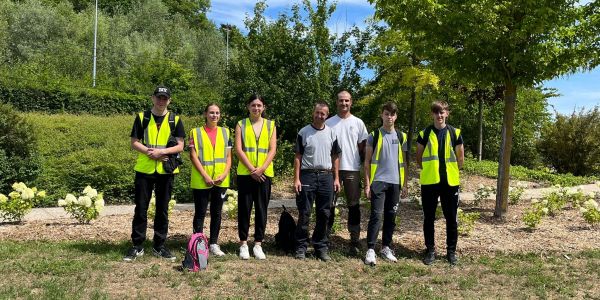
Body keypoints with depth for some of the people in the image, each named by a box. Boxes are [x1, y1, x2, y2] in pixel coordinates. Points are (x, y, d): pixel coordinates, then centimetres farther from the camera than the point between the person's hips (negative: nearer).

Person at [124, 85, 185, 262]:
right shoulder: (142, 117, 5)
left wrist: (162, 151, -15)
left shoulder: (175, 120, 4)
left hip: (166, 171, 0)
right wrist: (149, 152, -14)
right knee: (140, 209, 4)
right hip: (144, 169, 0)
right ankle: (137, 246, 14)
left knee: (162, 209, 8)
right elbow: (134, 142, 3)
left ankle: (159, 246, 18)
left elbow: (180, 146, 0)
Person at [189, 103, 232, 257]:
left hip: (221, 181, 3)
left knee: (217, 213, 10)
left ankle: (213, 243, 20)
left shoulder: (225, 132, 9)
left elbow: (228, 156, 7)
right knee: (200, 213, 4)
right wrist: (205, 176, -14)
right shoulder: (195, 132, 0)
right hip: (201, 181, -3)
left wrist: (224, 174, -8)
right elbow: (193, 156, -6)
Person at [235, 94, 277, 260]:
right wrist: (252, 169, -13)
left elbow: (272, 150, 1)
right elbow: (238, 149, -3)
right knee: (244, 208, 2)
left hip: (264, 173, 1)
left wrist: (261, 169, -12)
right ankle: (243, 243, 12)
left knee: (261, 209, 4)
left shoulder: (270, 125, 8)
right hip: (245, 173, -1)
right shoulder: (241, 125, 5)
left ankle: (258, 244, 13)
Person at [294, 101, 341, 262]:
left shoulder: (331, 133, 9)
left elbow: (335, 157, 12)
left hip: (326, 176, 3)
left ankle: (321, 247, 17)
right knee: (304, 214, 0)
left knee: (324, 214, 7)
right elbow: (298, 157, 0)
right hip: (307, 176, -3)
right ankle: (301, 247, 9)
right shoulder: (304, 132, 0)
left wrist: (336, 178, 6)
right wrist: (296, 179, -7)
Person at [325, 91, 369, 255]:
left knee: (354, 206, 4)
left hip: (352, 169, 0)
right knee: (329, 205, 6)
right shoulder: (329, 123, 4)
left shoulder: (358, 123, 5)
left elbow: (362, 148, 7)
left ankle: (355, 241, 10)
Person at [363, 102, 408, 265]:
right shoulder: (374, 136, 1)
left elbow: (403, 162, 13)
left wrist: (404, 184, 9)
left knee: (391, 216, 9)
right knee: (376, 215, -7)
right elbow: (367, 161, 0)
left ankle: (386, 247, 21)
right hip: (378, 181, -3)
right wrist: (367, 184, -5)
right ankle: (370, 250, -4)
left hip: (395, 182, 3)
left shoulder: (401, 136, 10)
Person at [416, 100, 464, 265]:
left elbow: (460, 157, 9)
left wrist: (451, 171, 8)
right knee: (428, 218, 6)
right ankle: (430, 250, 19)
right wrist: (428, 170, 6)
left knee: (451, 218, 7)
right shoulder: (424, 134, 2)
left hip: (450, 182, 0)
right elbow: (418, 157, 9)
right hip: (429, 182, 0)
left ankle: (451, 250, 21)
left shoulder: (455, 133, 3)